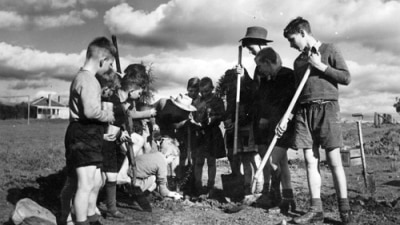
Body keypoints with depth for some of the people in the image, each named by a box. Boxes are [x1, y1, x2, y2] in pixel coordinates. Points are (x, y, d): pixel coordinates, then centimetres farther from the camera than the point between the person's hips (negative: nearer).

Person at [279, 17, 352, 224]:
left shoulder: (329, 50, 4)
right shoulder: (298, 61, 18)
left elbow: (346, 78, -3)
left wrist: (320, 66, -9)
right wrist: (285, 118, 10)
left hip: (326, 107, -5)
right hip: (303, 111, 5)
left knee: (333, 160, -6)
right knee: (310, 161, 0)